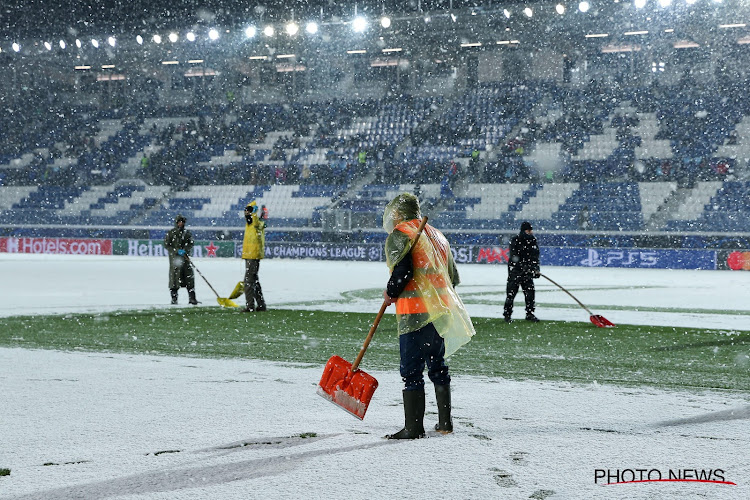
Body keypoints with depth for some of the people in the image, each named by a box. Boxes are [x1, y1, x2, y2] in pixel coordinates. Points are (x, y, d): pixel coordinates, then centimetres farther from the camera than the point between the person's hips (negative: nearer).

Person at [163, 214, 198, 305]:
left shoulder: (187, 233, 11)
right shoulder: (170, 233, 1)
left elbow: (191, 244, 5)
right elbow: (166, 245, -2)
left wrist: (185, 251, -14)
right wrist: (177, 251, -14)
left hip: (185, 257, 3)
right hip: (174, 257, -3)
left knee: (189, 277, -2)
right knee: (174, 277, -4)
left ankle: (192, 298, 2)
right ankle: (174, 298, 4)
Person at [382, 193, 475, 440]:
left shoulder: (399, 235, -6)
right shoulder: (437, 236, 18)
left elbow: (402, 271, -18)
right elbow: (453, 277, 19)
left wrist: (391, 293, -1)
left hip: (415, 315, -8)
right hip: (443, 313, 8)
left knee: (411, 371, -5)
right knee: (438, 367, 17)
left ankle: (413, 427, -6)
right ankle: (445, 422, 22)